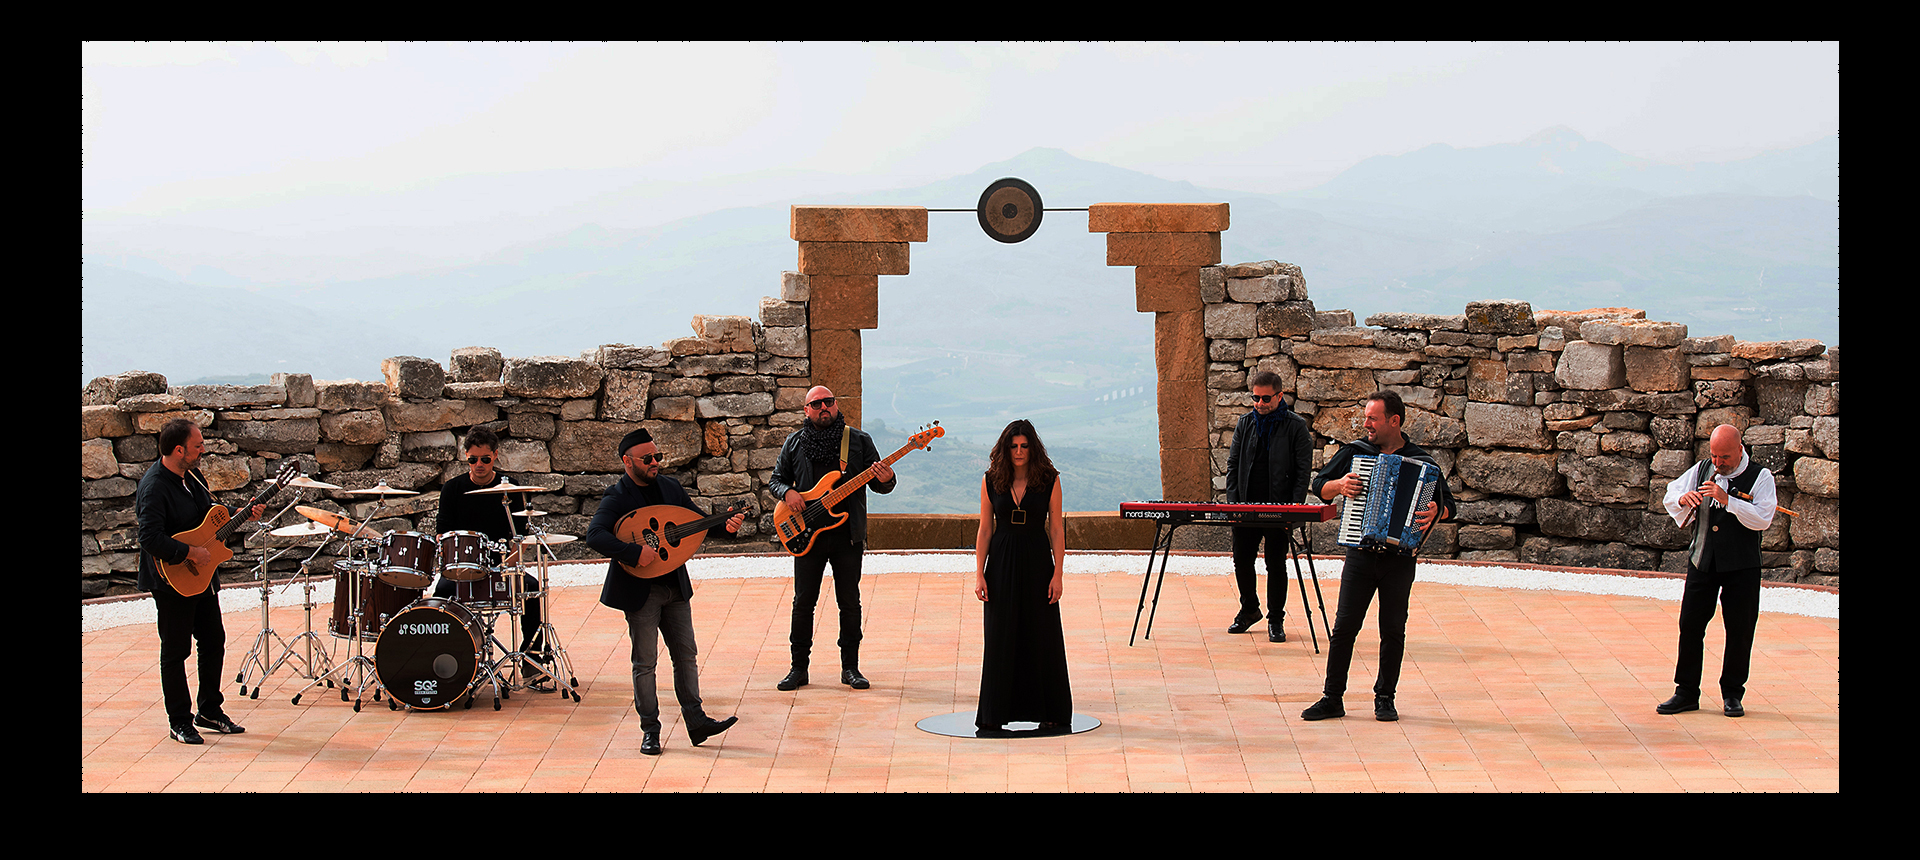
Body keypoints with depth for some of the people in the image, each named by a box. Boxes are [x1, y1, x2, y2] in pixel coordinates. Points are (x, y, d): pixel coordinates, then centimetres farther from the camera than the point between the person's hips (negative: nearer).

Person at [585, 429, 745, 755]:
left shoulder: (670, 487, 7)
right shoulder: (616, 497, -12)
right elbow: (595, 536, -27)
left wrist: (725, 525, -9)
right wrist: (636, 552, -36)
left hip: (675, 586, 6)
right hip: (639, 590, -6)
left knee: (687, 655, 7)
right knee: (645, 661, 1)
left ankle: (696, 722, 12)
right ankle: (650, 730, 10)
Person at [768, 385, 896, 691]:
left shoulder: (859, 441, 4)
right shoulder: (795, 443, 8)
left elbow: (879, 484, 4)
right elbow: (776, 479, 13)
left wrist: (886, 480, -20)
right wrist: (787, 492, -9)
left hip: (848, 535, -1)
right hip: (806, 534, 1)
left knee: (849, 602, 4)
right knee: (803, 601, 4)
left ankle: (850, 667, 13)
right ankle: (799, 667, 13)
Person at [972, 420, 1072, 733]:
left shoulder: (1049, 479, -1)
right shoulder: (991, 481, 2)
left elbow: (1056, 528, -1)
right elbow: (985, 529, 4)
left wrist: (1058, 573, -7)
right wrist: (979, 574, -2)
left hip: (1038, 563, -1)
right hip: (1002, 565, 1)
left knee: (1043, 636, 3)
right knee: (1001, 637, 4)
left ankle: (1050, 712, 13)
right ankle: (995, 713, 12)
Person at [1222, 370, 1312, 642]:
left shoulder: (1295, 426, -3)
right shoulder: (1245, 423, 9)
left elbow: (1303, 470, -4)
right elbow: (1233, 464, 11)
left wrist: (1294, 508, -12)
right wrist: (1233, 502, 0)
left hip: (1279, 507, -4)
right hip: (1246, 506, 4)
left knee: (1276, 564, 1)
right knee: (1242, 561, 8)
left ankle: (1276, 619, 14)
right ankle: (1249, 609, 28)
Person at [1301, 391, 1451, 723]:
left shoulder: (1422, 461, 2)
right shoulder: (1353, 453, 5)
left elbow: (1448, 504, 2)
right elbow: (1319, 485, 10)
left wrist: (1436, 511, -20)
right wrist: (1339, 485, -10)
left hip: (1400, 556, -1)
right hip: (1361, 554, 1)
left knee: (1393, 629, 5)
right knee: (1344, 626, -2)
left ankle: (1385, 698, 18)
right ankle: (1332, 698, 5)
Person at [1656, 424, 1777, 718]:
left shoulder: (1760, 478, -5)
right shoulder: (1702, 470, 7)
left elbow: (1762, 519, -17)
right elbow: (1670, 494, 14)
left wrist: (1728, 500, -26)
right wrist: (1682, 499, -9)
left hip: (1742, 567, -3)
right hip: (1702, 560, 3)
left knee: (1740, 630, 2)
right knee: (1690, 625, 3)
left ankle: (1732, 694, 16)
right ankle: (1686, 692, 12)